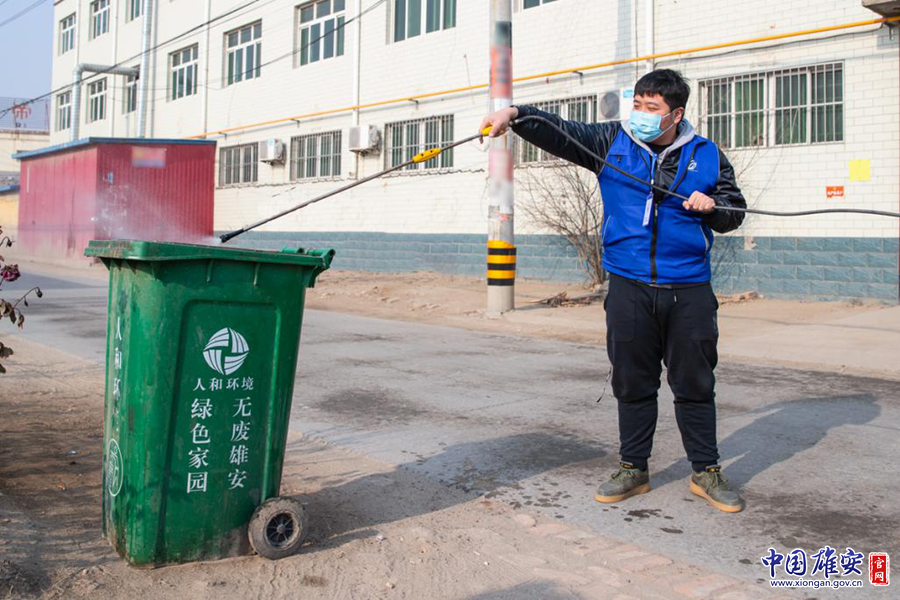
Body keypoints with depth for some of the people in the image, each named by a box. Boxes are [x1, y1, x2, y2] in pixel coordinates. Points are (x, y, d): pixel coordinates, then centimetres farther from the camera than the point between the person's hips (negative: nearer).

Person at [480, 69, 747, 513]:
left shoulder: (706, 156, 5)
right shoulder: (613, 142, 4)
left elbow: (735, 212, 14)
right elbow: (560, 132, -7)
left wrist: (712, 206, -8)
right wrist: (515, 115, -23)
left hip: (688, 291, 0)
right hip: (629, 287, 1)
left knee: (694, 384, 6)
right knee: (632, 383, 9)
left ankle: (706, 472, 20)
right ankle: (633, 469, 23)